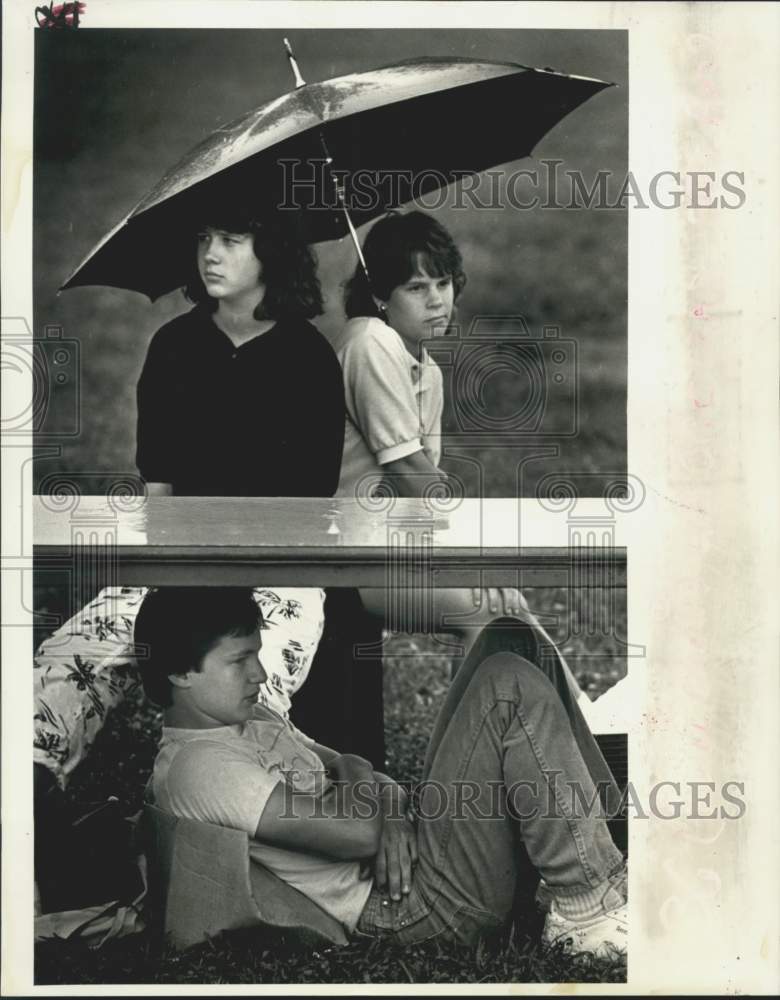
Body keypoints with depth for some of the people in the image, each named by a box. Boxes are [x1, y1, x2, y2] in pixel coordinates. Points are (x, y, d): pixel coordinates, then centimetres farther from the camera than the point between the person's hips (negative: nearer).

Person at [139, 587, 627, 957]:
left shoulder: (251, 719, 15)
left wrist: (391, 810, -8)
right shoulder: (198, 766, -18)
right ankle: (589, 911, -13)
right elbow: (358, 833, -26)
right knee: (508, 685, -19)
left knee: (509, 641, 6)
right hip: (407, 904, -10)